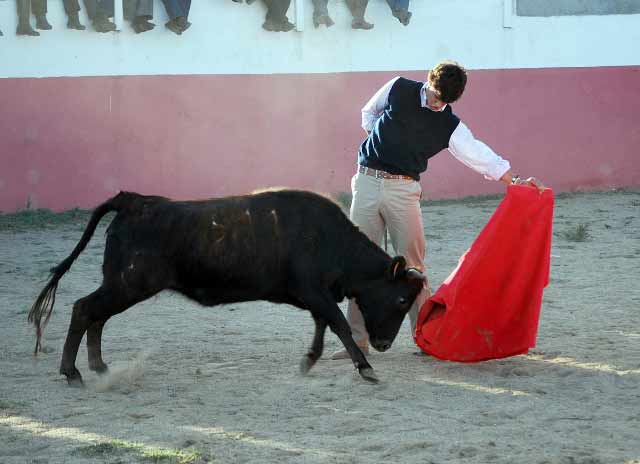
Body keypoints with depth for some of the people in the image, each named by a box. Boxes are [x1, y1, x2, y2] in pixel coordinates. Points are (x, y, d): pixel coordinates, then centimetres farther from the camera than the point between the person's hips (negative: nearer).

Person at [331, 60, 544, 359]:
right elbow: (368, 114, 20)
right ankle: (357, 340, 3)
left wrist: (515, 180, -14)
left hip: (403, 189, 0)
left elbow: (480, 155, -3)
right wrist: (381, 141, 6)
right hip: (368, 182, 0)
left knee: (411, 264, -4)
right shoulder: (398, 89, 5)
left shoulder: (449, 126, 3)